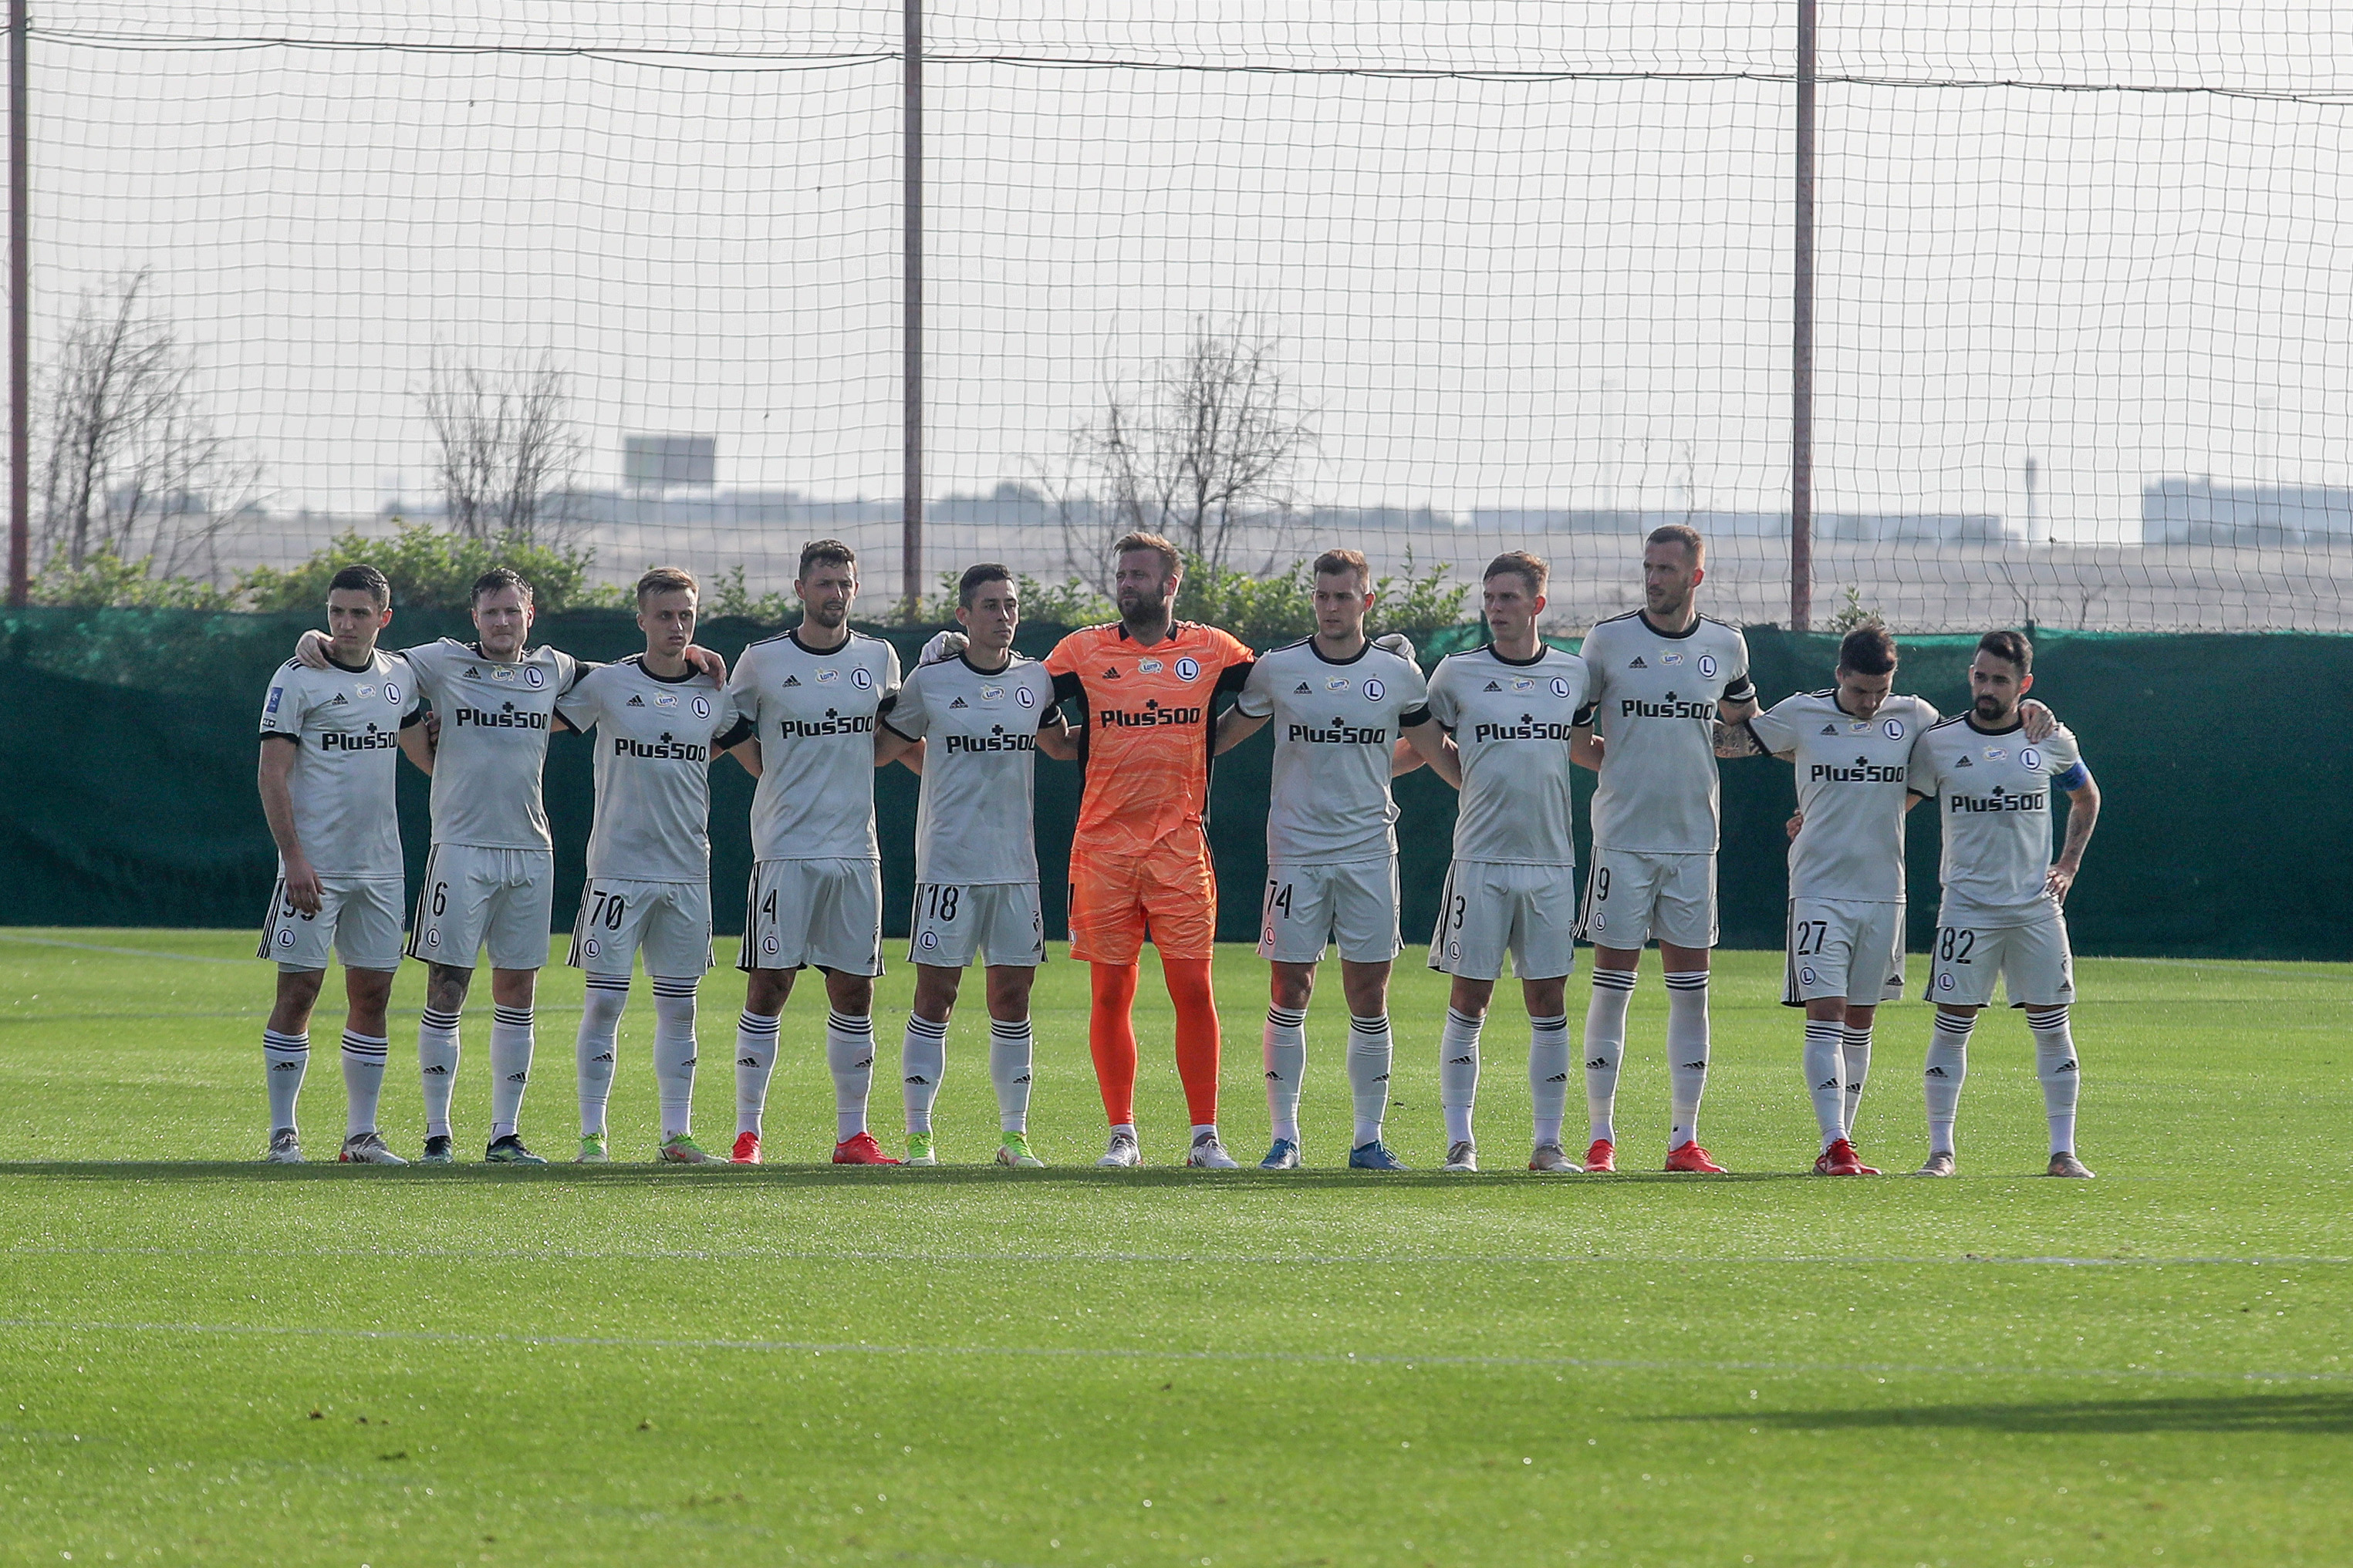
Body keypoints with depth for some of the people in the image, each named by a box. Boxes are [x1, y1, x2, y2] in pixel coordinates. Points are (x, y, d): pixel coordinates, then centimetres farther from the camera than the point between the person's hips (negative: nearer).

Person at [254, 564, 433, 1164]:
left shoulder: (399, 675, 10)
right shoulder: (297, 679, -7)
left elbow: (421, 749, 26)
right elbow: (273, 774, -11)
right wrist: (295, 858, -18)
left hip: (379, 866, 6)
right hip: (314, 863, -5)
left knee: (372, 995, 6)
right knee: (299, 990, -5)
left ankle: (362, 1135, 12)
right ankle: (283, 1133, 0)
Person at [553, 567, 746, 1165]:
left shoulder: (713, 694, 7)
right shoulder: (607, 684, -2)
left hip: (688, 873, 3)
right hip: (618, 865, -3)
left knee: (679, 1007, 7)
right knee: (605, 1001, -4)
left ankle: (677, 1136, 12)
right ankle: (592, 1134, 1)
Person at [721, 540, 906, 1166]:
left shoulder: (878, 658, 9)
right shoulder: (763, 661, 0)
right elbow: (735, 732, 13)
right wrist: (779, 775, 2)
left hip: (856, 850, 3)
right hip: (784, 849, -3)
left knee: (854, 991, 4)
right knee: (768, 986, -5)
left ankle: (852, 1133, 11)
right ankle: (747, 1133, -1)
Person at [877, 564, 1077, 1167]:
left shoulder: (1036, 680, 9)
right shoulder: (930, 681, 0)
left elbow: (1060, 745, 24)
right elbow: (884, 747, 11)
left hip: (1016, 866, 3)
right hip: (947, 863, -3)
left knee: (1012, 999, 5)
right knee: (934, 998, -3)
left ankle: (1014, 1134, 12)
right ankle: (918, 1134, 2)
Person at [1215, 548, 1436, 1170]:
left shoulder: (1398, 674, 3)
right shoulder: (1277, 669, 2)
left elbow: (1429, 745, 19)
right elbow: (1224, 735, 15)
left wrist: (1371, 770, 11)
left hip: (1370, 854, 1)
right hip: (1296, 851, -1)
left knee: (1369, 996, 1)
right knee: (1289, 993, -2)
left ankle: (1369, 1138, 7)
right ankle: (1284, 1135, 6)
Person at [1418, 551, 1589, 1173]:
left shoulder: (1572, 673, 8)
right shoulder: (1458, 673, 1)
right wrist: (1474, 782, 7)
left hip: (1552, 859, 2)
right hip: (1481, 858, -2)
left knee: (1549, 1003, 3)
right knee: (1469, 1000, -2)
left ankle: (1549, 1143, 8)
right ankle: (1460, 1140, 4)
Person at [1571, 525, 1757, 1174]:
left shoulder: (1725, 646, 7)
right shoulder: (1609, 640, 0)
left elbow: (1745, 725, 24)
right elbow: (1570, 736, 6)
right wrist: (1625, 765, -6)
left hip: (1693, 839, 3)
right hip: (1623, 838, -3)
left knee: (1691, 990, 3)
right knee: (1612, 985, -2)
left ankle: (1685, 1139, 8)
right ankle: (1600, 1137, 2)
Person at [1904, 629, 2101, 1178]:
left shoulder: (2052, 741, 3)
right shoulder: (1938, 742, -1)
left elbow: (2087, 799, 21)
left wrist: (2068, 866, 11)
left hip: (2036, 906, 1)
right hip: (1967, 905, -1)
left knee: (2051, 1024, 1)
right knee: (1953, 1023, -4)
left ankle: (2063, 1150, 7)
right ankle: (1941, 1149, 2)